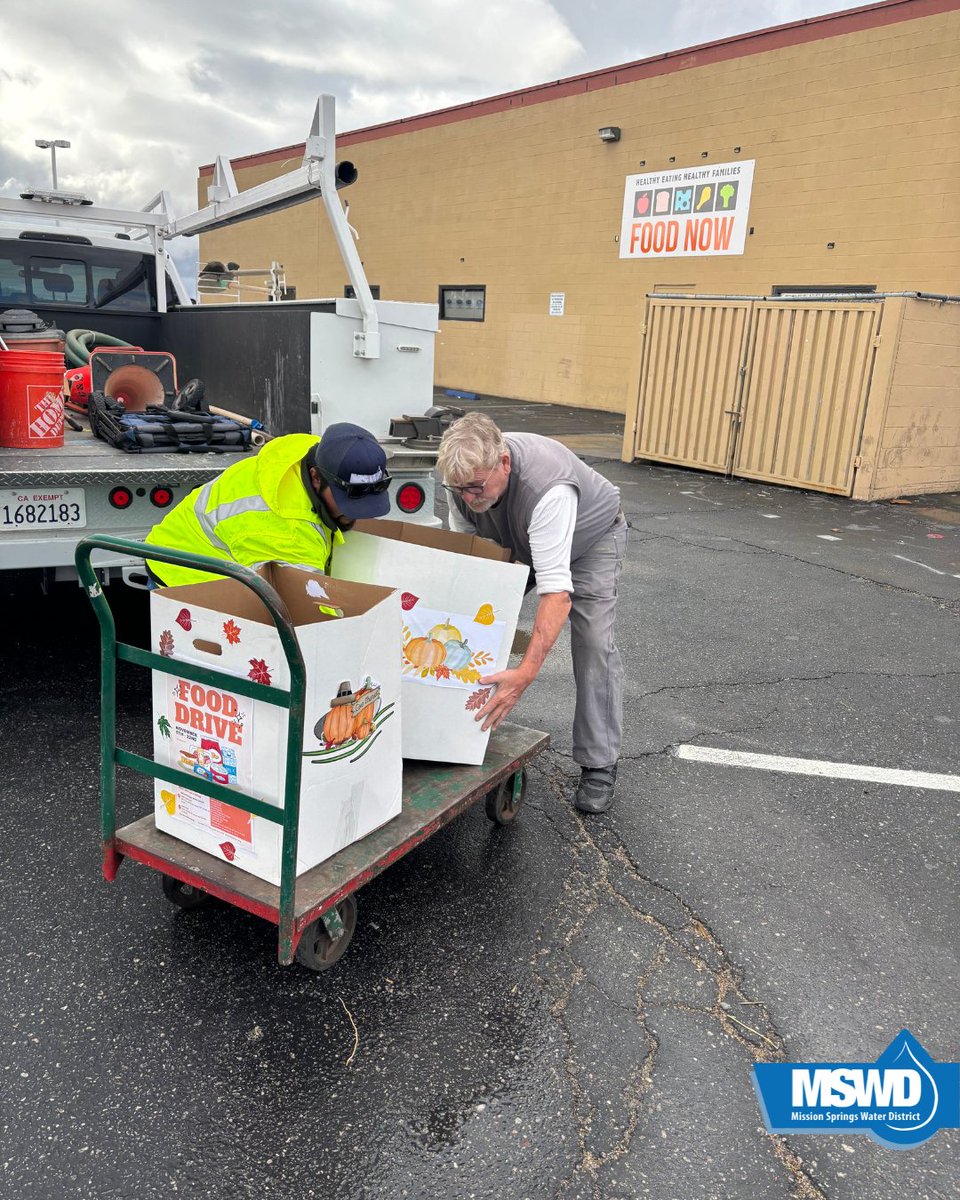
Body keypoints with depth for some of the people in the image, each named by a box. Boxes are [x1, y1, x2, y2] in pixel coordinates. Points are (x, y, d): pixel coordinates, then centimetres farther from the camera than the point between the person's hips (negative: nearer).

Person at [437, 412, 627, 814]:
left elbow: (557, 591, -52)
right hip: (518, 542, 6)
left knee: (593, 644, -15)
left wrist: (527, 672, -60)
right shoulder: (465, 475, -26)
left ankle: (599, 766, -3)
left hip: (590, 537, -6)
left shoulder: (548, 487, -47)